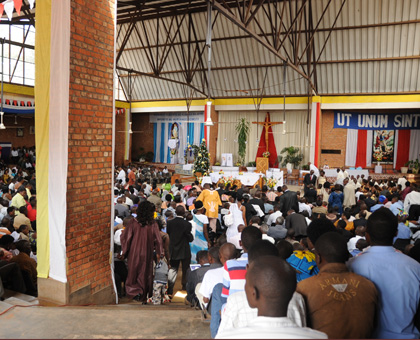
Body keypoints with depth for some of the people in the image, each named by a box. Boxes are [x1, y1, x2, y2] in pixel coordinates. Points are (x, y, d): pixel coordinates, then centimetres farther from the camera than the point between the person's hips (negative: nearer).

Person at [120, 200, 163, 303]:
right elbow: (158, 239, -8)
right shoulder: (153, 224, -10)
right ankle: (144, 297, 21)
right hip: (147, 255, 1)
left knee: (133, 274, 17)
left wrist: (124, 252, 4)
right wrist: (158, 253, 2)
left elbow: (125, 237, -7)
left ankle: (135, 291, -1)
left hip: (134, 253, 0)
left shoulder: (133, 222, -10)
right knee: (145, 275, 15)